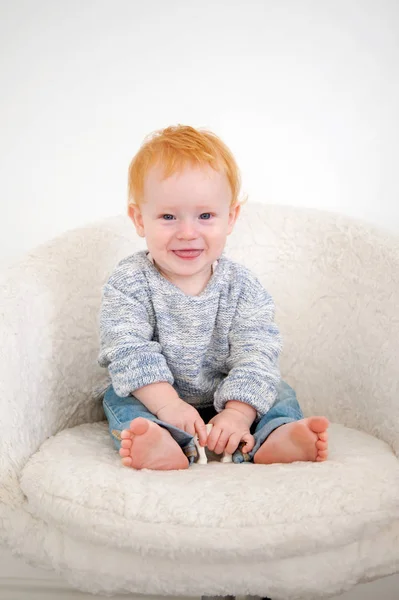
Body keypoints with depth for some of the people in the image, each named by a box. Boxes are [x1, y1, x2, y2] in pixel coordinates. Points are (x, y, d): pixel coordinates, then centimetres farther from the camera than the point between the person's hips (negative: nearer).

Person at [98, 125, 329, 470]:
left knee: (279, 394, -13)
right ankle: (164, 445, -52)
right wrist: (167, 405, -36)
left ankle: (275, 440, -42)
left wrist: (238, 414, -33)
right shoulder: (129, 283, -13)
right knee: (121, 400, -24)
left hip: (226, 401, 1)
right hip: (155, 398, -1)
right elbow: (129, 351, -23)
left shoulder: (242, 287, -11)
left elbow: (256, 355, -18)